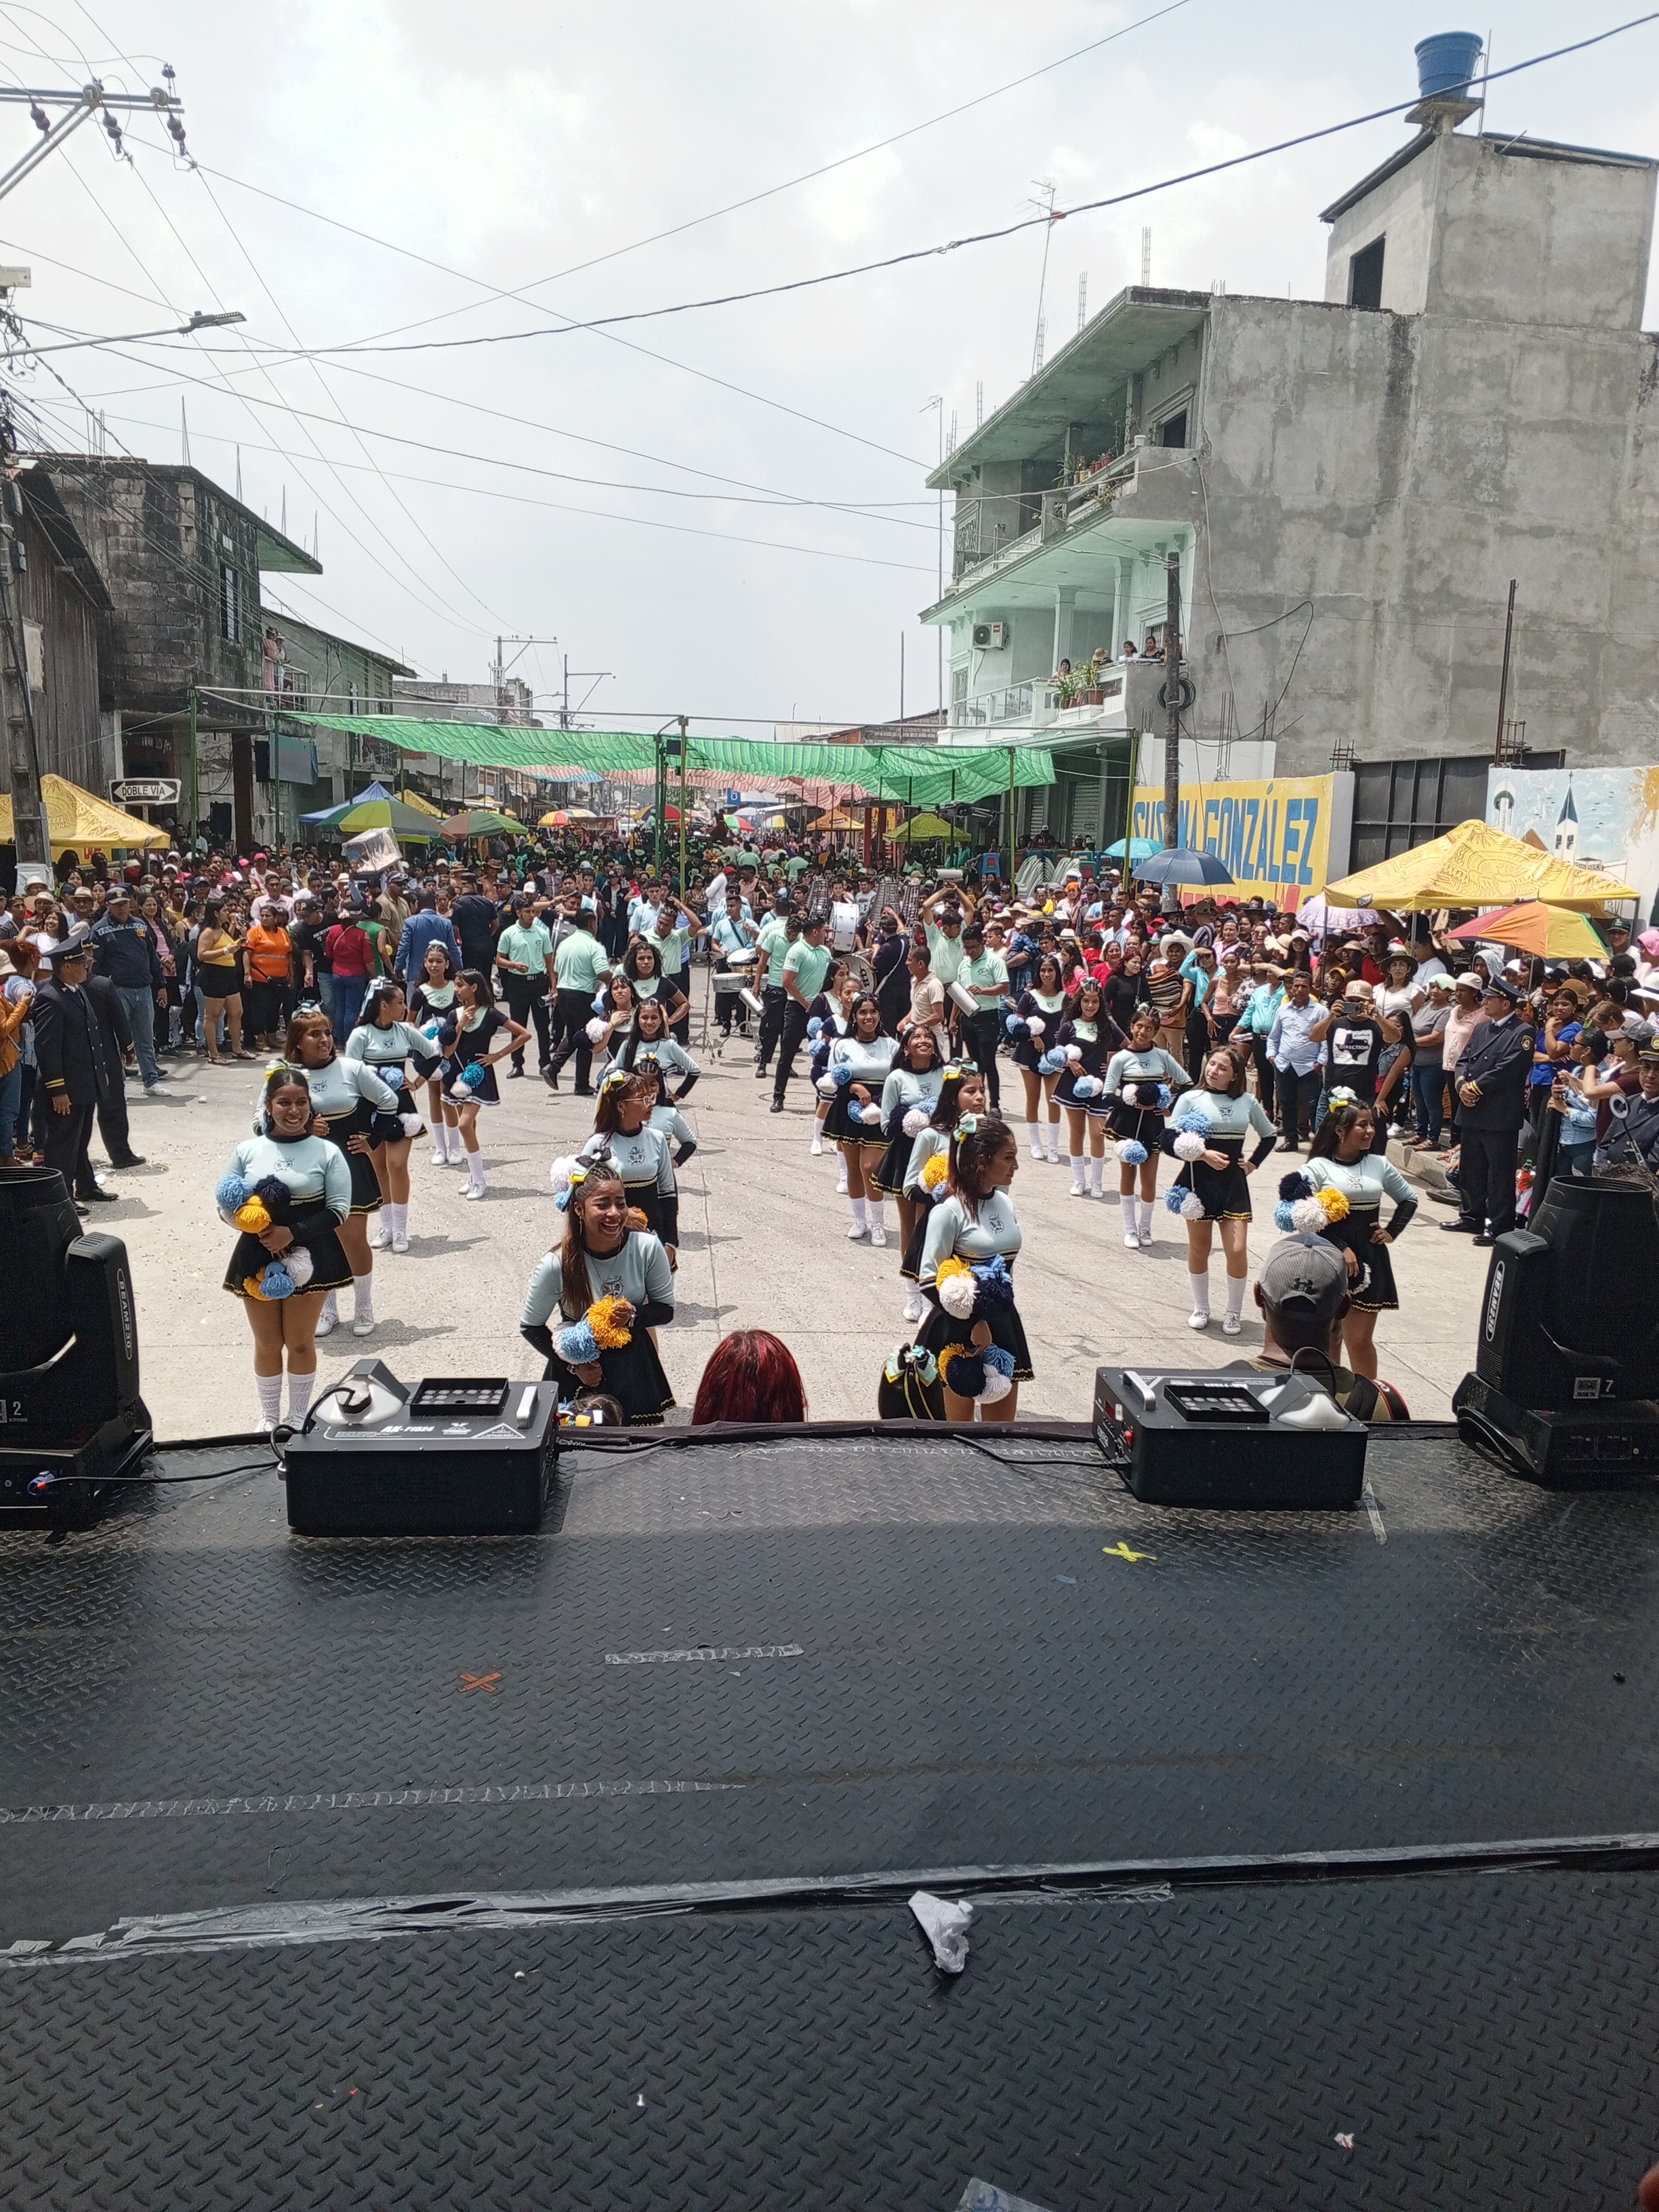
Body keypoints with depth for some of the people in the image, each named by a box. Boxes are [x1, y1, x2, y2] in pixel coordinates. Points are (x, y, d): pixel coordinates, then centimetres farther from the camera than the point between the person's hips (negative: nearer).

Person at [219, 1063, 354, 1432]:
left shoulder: (327, 1152, -6)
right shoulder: (247, 1151, -2)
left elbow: (338, 1209, -8)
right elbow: (225, 1206, 4)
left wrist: (293, 1233, -19)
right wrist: (257, 1228, -16)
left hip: (309, 1257, -1)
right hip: (258, 1258, 2)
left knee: (300, 1343, 10)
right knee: (267, 1344, 13)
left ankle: (299, 1419, 27)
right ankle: (268, 1418, 29)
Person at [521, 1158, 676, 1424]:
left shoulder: (647, 1247, -18)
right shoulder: (558, 1265, -20)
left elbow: (666, 1310, -3)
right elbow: (530, 1326, -4)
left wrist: (634, 1315, -22)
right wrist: (574, 1366, -10)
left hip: (634, 1366, 2)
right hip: (579, 1371, -2)